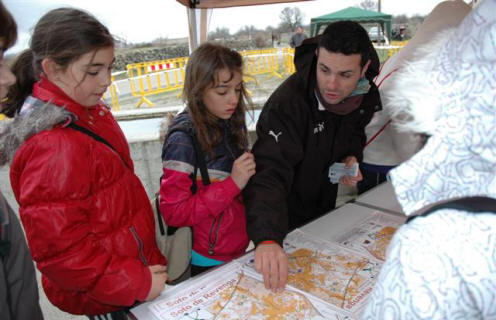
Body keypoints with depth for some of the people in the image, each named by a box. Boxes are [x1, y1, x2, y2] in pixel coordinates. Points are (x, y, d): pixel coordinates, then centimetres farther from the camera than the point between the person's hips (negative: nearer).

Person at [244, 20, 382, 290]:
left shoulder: (367, 95, -14)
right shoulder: (287, 103, -36)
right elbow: (269, 174, -45)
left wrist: (352, 156, -13)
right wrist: (268, 239, -60)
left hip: (325, 207, 6)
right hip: (286, 220, -6)